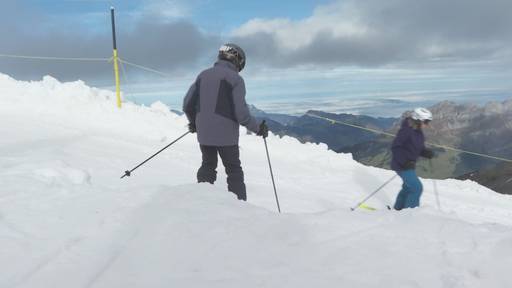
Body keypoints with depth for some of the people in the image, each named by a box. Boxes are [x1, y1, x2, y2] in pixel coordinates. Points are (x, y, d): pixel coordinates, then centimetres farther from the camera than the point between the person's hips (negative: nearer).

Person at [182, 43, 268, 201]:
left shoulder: (203, 75, 6)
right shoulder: (235, 79, -10)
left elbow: (188, 104, 6)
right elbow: (241, 113, -17)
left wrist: (193, 122, 24)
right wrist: (257, 128, -2)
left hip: (204, 134, 5)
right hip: (226, 135, -4)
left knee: (208, 166, 22)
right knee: (234, 171, 11)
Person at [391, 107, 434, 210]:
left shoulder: (418, 131, 4)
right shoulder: (406, 130, -24)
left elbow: (418, 148, 14)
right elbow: (395, 147, -24)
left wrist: (426, 152, -5)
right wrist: (404, 161, -29)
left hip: (409, 164, 10)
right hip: (402, 166, -10)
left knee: (408, 187, 23)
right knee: (417, 188, -10)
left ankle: (398, 209, 39)